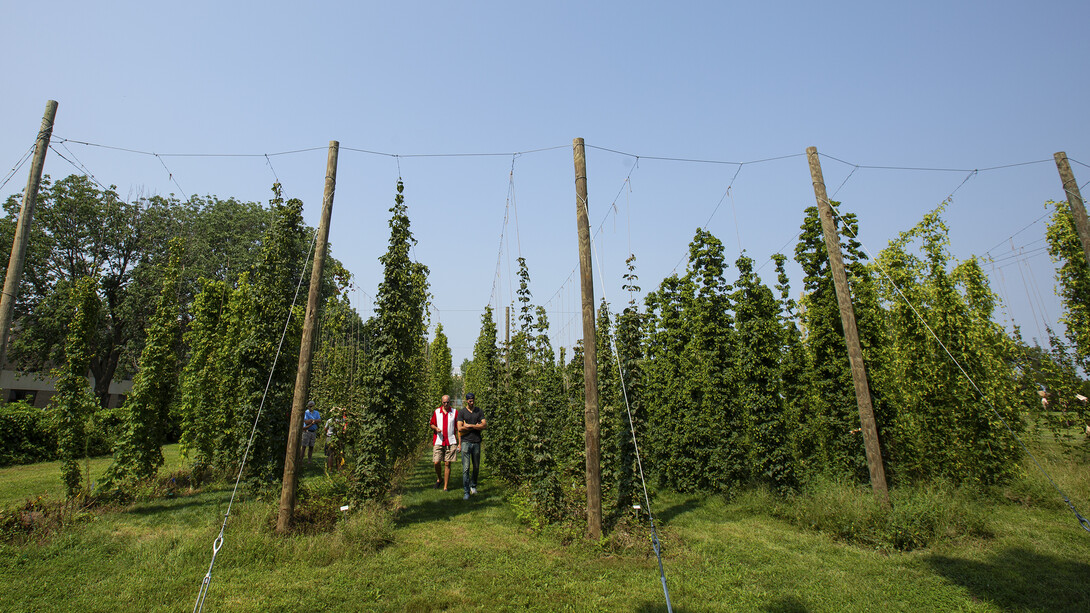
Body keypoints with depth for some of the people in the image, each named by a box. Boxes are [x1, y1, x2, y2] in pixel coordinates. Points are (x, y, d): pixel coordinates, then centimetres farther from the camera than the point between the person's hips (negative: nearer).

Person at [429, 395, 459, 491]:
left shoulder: (455, 412, 4)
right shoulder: (436, 412, 6)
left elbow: (458, 428, 5)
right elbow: (432, 424, 15)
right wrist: (436, 428, -9)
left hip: (451, 442, -1)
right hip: (438, 442, 1)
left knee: (447, 464, 1)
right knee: (436, 462, -6)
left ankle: (445, 486, 10)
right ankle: (439, 479, 23)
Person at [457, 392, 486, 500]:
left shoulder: (480, 411, 9)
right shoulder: (461, 412, 2)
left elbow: (484, 425, -3)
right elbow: (460, 428, -8)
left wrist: (469, 425, -9)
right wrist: (476, 426, -6)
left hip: (476, 442, 3)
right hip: (466, 442, -3)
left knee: (476, 467, 11)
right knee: (466, 468, -6)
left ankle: (473, 486, 32)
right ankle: (466, 492, -1)